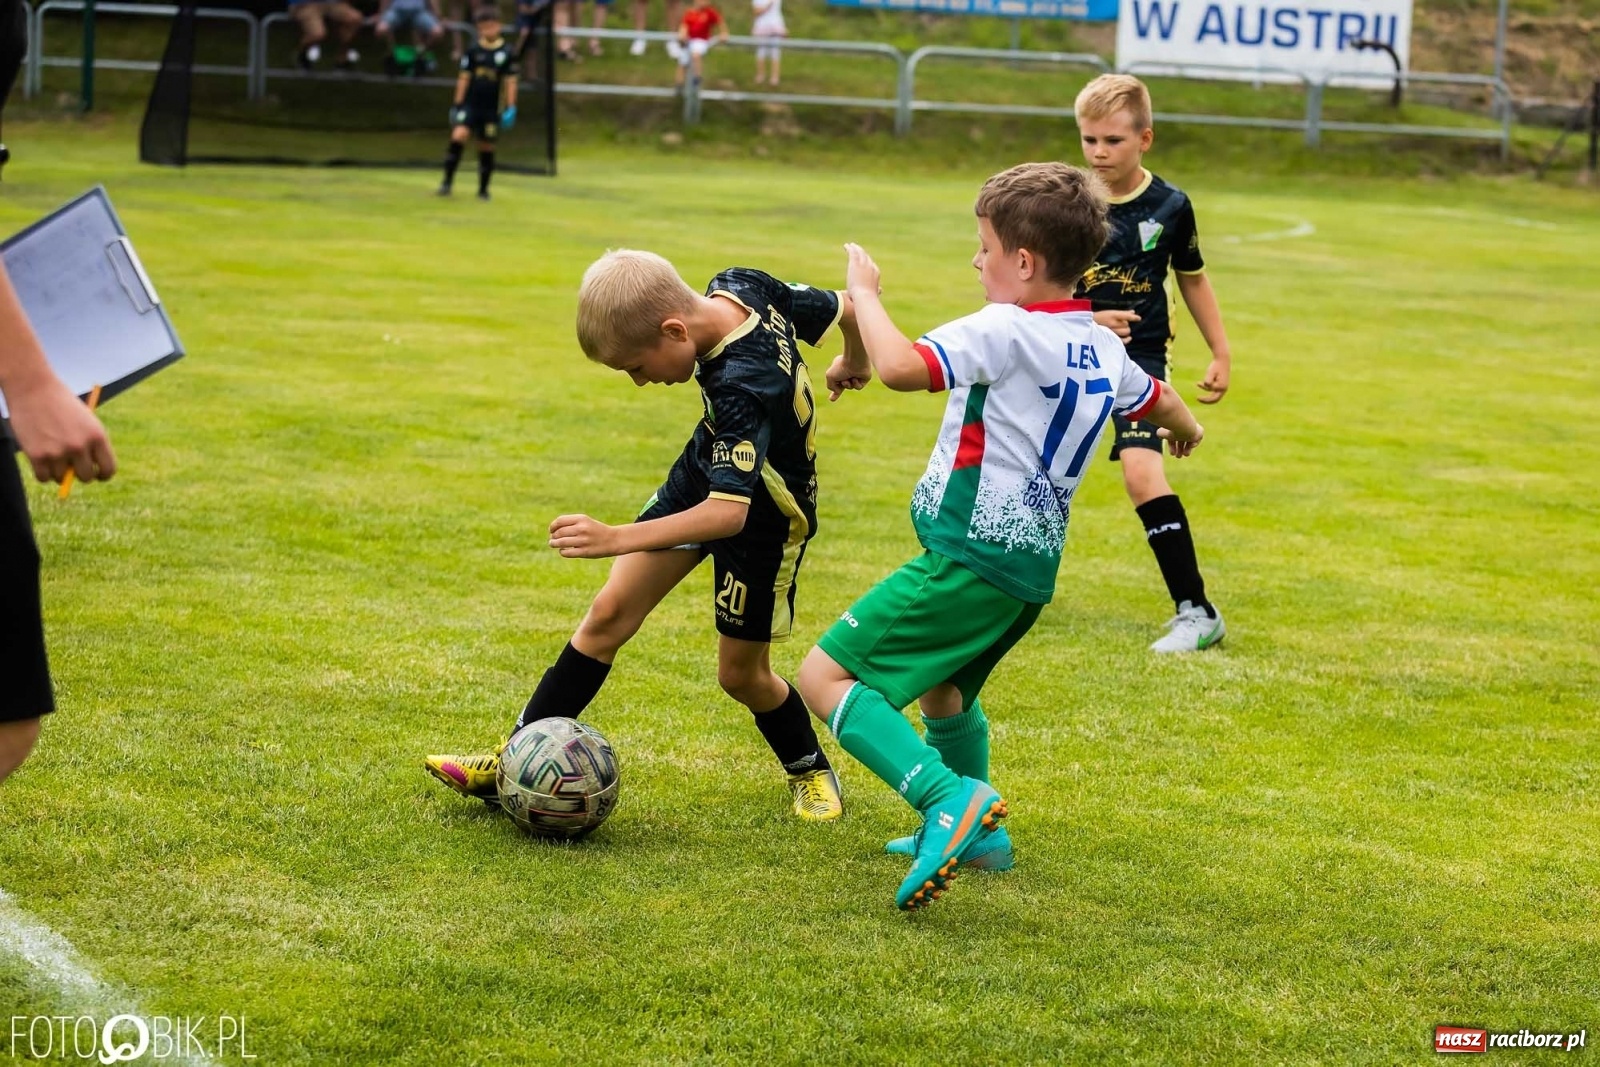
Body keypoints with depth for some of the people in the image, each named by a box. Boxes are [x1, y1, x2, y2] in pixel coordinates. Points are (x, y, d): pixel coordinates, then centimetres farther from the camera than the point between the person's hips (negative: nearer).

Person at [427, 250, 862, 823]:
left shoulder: (744, 387, -39)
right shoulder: (737, 286, -17)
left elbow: (729, 512, -43)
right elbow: (845, 309, -2)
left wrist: (617, 539, -50)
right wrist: (852, 366, 20)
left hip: (764, 516, -8)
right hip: (702, 471, 8)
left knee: (741, 673, 5)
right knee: (609, 613, 1)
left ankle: (812, 773, 33)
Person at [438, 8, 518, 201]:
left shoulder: (507, 53, -1)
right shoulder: (473, 51, 2)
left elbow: (510, 82, 1)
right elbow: (464, 78, 5)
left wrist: (511, 108, -4)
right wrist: (457, 104, 3)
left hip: (492, 109, 0)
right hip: (470, 104, 0)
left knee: (487, 148, 6)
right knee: (458, 136, -19)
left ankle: (483, 189, 20)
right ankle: (447, 181, -13)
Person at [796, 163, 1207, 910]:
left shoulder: (1005, 330, -16)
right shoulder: (1104, 350, 11)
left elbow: (901, 368, -30)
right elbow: (1158, 402, 32)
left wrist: (863, 293, -12)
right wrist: (1182, 427, 56)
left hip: (970, 559, -9)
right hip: (1031, 569, 9)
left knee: (825, 677, -11)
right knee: (940, 686, 33)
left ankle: (948, 798, -24)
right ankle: (977, 834, 44)